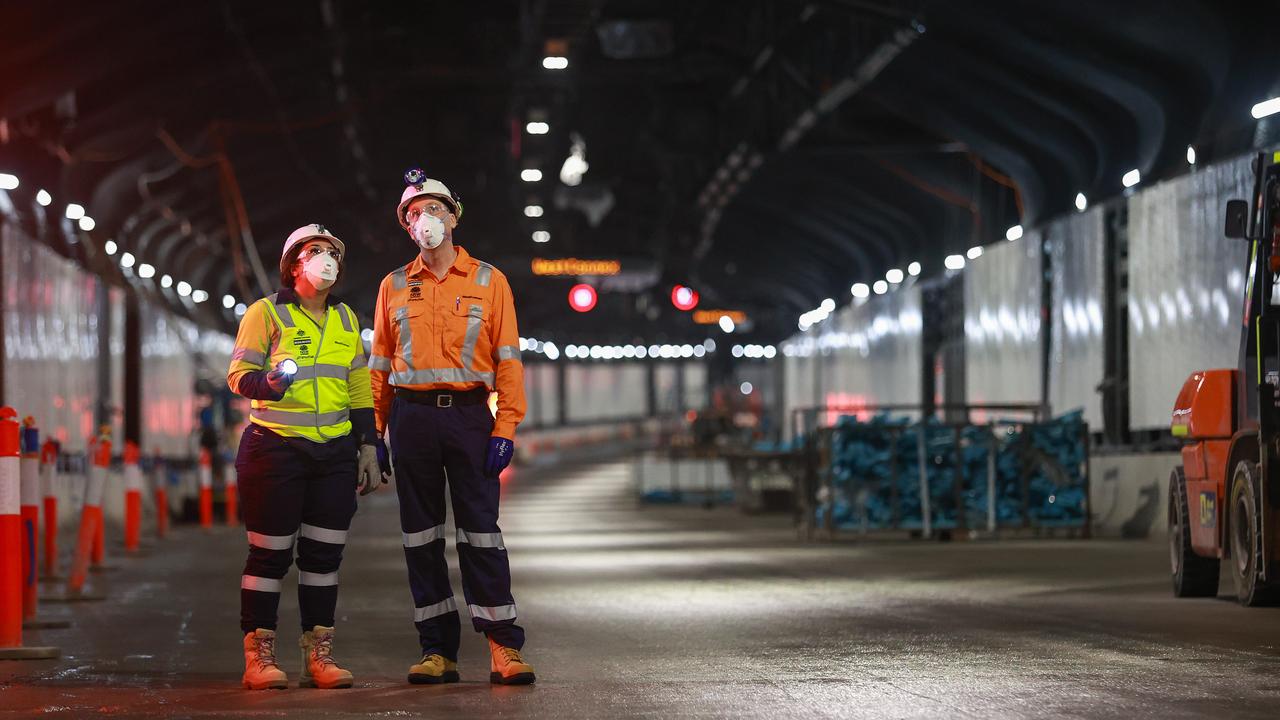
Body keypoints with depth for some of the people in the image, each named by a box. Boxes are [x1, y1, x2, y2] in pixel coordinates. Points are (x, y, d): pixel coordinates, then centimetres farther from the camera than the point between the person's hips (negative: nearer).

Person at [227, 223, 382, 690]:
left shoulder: (345, 318, 15)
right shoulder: (266, 312, -1)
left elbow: (360, 388, 16)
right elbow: (238, 375, -7)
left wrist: (368, 449, 11)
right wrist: (268, 382, -28)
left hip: (335, 454, 5)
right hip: (276, 449, -5)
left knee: (324, 554, 4)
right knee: (270, 553, -5)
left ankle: (319, 655, 10)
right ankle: (259, 656, 0)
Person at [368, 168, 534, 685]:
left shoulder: (488, 281, 6)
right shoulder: (395, 286, 11)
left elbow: (507, 359, 2)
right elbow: (379, 364, 12)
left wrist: (506, 427, -7)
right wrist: (376, 430, 4)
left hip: (469, 415, -2)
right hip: (412, 415, 2)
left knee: (480, 530, -4)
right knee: (421, 535, 3)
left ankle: (504, 647, -2)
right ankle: (438, 649, 8)